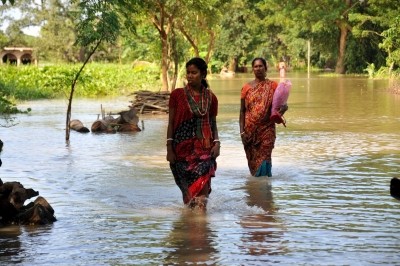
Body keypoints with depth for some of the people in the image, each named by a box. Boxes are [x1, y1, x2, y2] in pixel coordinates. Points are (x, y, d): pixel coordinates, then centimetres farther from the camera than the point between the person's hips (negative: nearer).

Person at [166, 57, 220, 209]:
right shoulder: (177, 95, 2)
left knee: (202, 184, -14)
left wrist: (216, 142, -5)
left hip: (204, 147, 0)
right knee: (186, 186, 6)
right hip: (182, 147, 0)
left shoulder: (211, 98, 7)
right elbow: (171, 123, 2)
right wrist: (169, 149, -3)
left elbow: (213, 123, 12)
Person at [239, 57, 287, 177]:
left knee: (264, 161, -11)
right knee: (253, 161, 7)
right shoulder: (246, 87, 6)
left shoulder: (272, 86, 3)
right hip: (250, 130, 2)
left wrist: (279, 113, -21)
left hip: (266, 128, -2)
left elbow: (284, 105, 3)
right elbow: (242, 111, 6)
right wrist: (242, 131, -1)